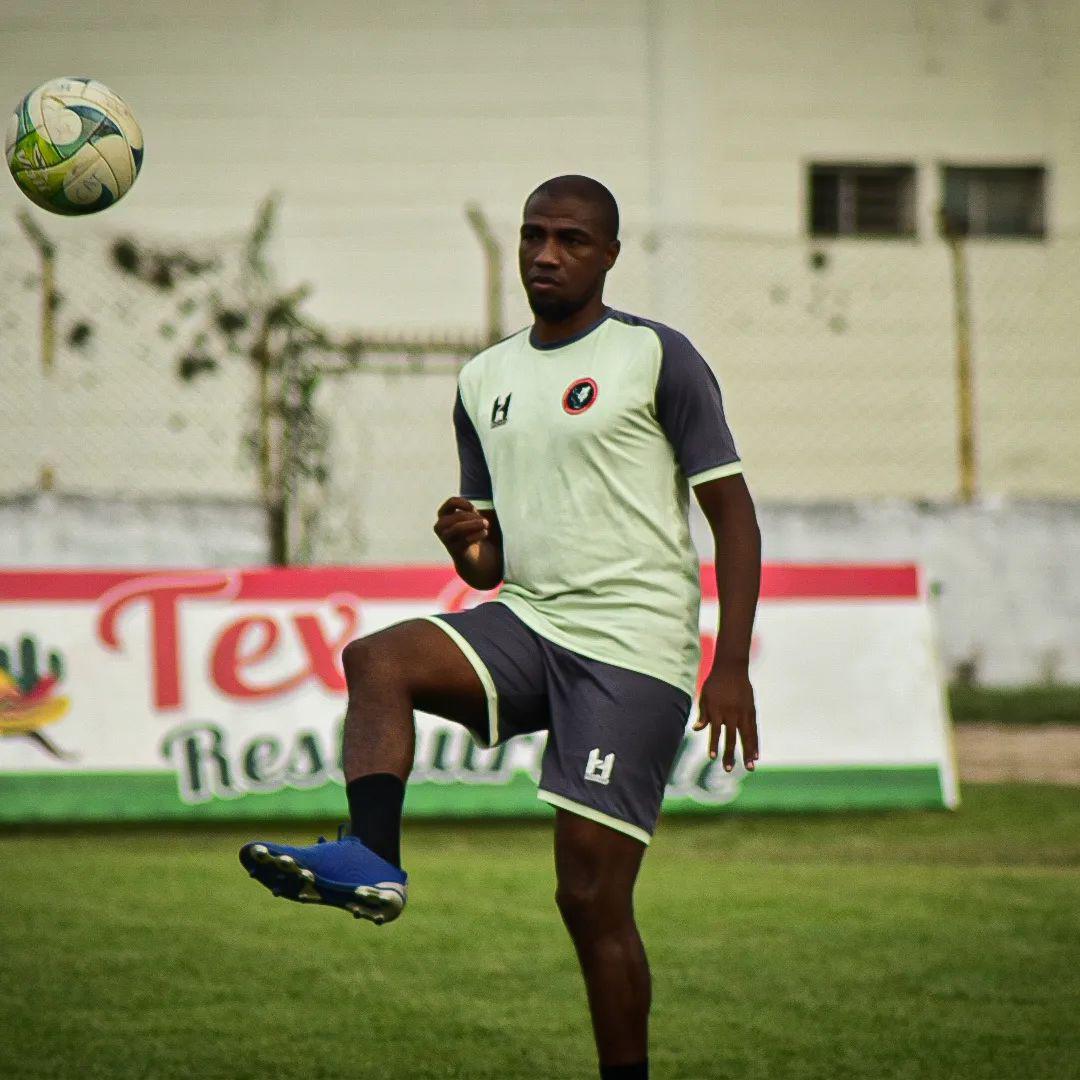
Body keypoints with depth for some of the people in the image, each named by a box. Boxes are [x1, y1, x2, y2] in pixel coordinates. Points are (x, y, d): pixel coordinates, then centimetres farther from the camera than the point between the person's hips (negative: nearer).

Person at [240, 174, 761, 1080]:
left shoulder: (657, 357, -1)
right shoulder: (485, 380, 16)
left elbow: (734, 513, -2)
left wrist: (733, 667, -11)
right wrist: (468, 545, -3)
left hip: (633, 649, -5)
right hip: (527, 624, 5)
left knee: (592, 896, -9)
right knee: (378, 659, -24)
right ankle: (370, 862, -41)